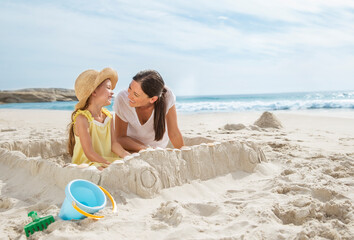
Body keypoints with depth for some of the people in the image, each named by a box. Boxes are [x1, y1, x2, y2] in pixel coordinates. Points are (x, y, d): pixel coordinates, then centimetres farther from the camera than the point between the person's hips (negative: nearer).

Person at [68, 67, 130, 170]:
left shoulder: (108, 116, 8)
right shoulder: (82, 118, -14)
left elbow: (114, 144, 2)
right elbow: (89, 153, -20)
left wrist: (128, 157, -16)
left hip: (108, 160, 7)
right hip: (87, 164, -7)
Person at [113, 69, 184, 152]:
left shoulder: (167, 96, -34)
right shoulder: (121, 99, -32)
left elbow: (174, 133, -20)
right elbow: (121, 137, -19)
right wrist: (146, 150, -31)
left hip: (158, 143, 3)